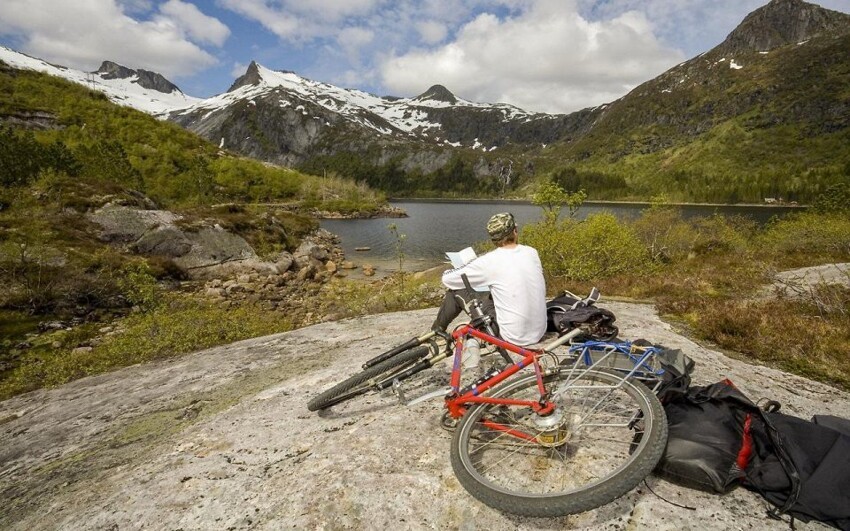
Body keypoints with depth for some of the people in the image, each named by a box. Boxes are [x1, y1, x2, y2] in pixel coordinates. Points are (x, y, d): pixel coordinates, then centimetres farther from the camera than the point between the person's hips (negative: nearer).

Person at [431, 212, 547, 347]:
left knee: (456, 292, 7)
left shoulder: (490, 261, -14)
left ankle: (437, 330, 31)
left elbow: (448, 279, -6)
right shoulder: (532, 252, 0)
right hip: (539, 332, 6)